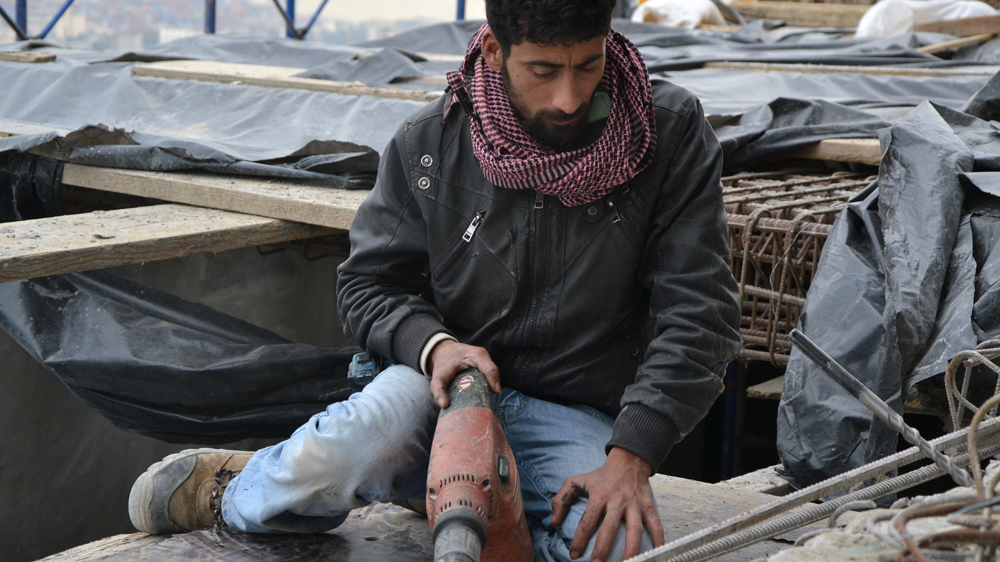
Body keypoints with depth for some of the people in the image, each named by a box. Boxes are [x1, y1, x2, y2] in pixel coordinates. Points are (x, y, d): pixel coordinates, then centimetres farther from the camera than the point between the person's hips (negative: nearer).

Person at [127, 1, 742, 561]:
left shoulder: (672, 133, -10)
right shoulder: (430, 143, -6)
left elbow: (697, 313, -11)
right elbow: (369, 283, 4)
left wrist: (631, 455, -21)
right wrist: (433, 344, -18)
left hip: (575, 420, 1)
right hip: (446, 381, 0)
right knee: (336, 459, -34)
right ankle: (235, 484, 4)